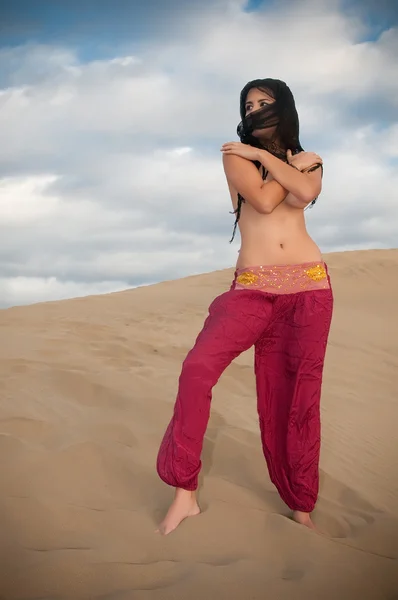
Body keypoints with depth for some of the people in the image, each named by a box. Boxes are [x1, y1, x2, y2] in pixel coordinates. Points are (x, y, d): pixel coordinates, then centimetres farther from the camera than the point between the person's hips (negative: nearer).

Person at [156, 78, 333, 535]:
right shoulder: (235, 155, 9)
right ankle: (184, 492, -11)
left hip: (309, 286, 2)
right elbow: (263, 200, -10)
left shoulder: (309, 160, 15)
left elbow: (305, 193, -10)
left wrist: (265, 155, -2)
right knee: (198, 367, -21)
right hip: (253, 288, -1)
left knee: (301, 394, 3)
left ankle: (302, 507, 17)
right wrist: (290, 164, 4)